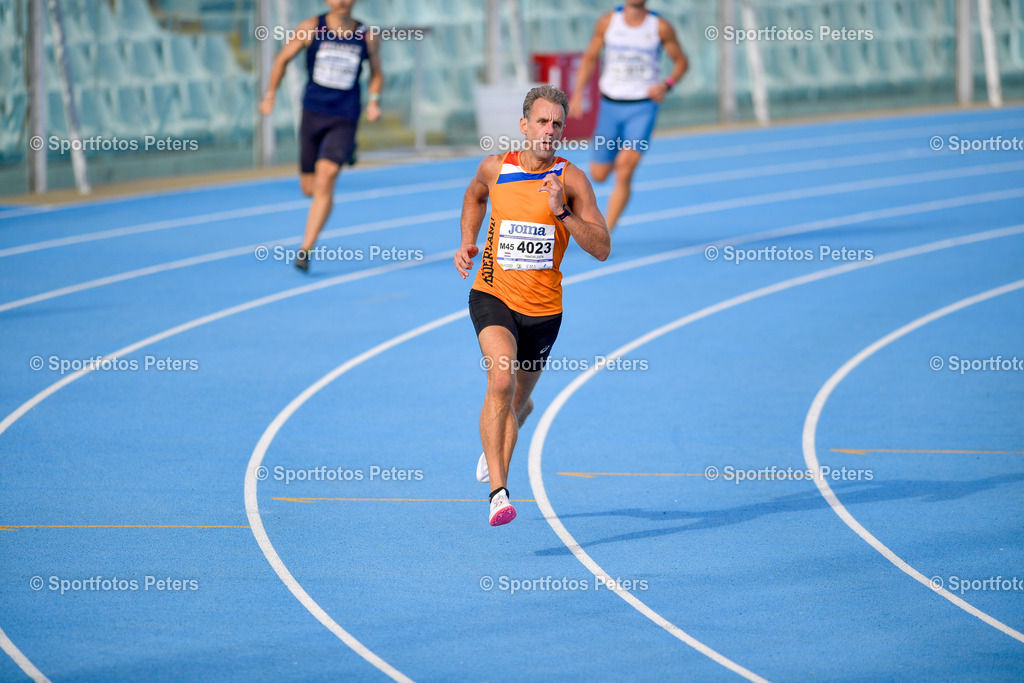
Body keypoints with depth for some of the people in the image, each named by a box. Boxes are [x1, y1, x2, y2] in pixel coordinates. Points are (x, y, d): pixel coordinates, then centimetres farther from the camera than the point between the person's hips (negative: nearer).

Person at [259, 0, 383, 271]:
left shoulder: (368, 37, 1)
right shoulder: (311, 28, -1)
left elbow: (376, 73, 17)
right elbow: (283, 59, 10)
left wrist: (374, 101, 2)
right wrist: (270, 95, 9)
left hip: (345, 119, -1)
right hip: (313, 114, 1)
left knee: (325, 179, -19)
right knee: (309, 187, 8)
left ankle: (306, 249, -17)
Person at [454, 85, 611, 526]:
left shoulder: (570, 180, -11)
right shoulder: (494, 168, -4)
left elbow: (602, 248, -17)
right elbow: (475, 195, 22)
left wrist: (561, 212, -29)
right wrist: (467, 243, 8)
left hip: (543, 308, 1)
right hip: (493, 295, -1)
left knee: (518, 403, 18)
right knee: (502, 379, -27)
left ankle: (494, 450, 55)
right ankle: (498, 493, -30)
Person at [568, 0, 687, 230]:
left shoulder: (661, 27, -3)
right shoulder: (608, 22, 1)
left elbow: (681, 61, 6)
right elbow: (590, 57, 11)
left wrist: (666, 85, -13)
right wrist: (577, 95, 4)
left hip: (643, 108, -3)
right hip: (611, 106, 3)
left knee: (625, 168, -20)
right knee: (598, 175, 6)